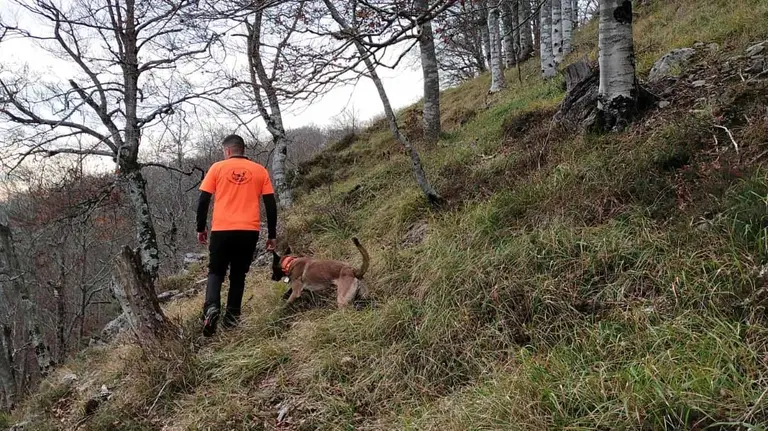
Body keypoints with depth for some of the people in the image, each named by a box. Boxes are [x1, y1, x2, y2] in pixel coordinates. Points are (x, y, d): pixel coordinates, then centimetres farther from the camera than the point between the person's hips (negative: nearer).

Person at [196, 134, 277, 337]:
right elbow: (271, 205, 5)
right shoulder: (259, 170, 8)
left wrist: (201, 228, 13)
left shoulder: (217, 168, 5)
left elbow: (203, 201, 3)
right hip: (249, 231, 1)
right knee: (238, 274, 14)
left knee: (216, 271, 12)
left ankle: (211, 308, -11)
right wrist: (272, 234, 11)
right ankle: (231, 317, 12)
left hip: (222, 230, -1)